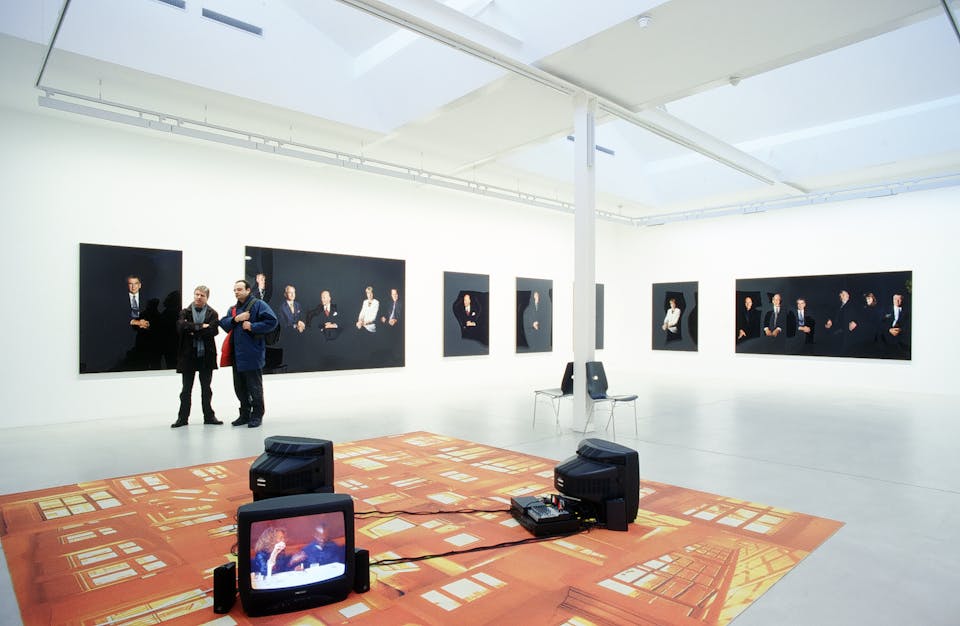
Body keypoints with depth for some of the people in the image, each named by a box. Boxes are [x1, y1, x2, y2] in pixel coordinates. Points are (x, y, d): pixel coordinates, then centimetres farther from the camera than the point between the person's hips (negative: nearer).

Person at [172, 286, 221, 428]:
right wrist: (201, 327, -18)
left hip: (206, 355, 0)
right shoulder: (185, 312, 4)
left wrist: (193, 331, -12)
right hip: (188, 355, 0)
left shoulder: (212, 314, 2)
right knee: (186, 389, 8)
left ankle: (209, 416, 18)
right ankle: (183, 417, 16)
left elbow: (213, 330, -13)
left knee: (206, 388, 10)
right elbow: (181, 327, -15)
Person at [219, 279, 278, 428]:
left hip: (252, 354, -7)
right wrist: (236, 319, -8)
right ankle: (245, 415, 25)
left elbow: (272, 321, -15)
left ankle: (257, 416, 11)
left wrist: (252, 326, -17)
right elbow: (223, 323, 8)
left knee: (254, 387, 1)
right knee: (240, 387, 13)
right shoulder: (233, 309, 19)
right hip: (237, 355, 7)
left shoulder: (258, 305, -5)